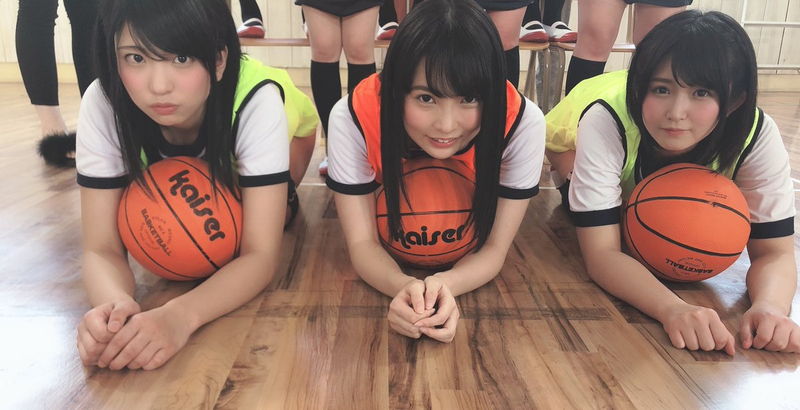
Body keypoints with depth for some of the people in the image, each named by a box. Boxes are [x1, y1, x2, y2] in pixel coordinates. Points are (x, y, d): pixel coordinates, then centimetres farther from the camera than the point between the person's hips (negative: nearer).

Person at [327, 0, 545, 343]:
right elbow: (362, 243, -33)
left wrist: (444, 286, -54)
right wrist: (404, 286, -55)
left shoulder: (521, 121, -40)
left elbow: (494, 248, -32)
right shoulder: (354, 116, -40)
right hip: (391, 195, 0)